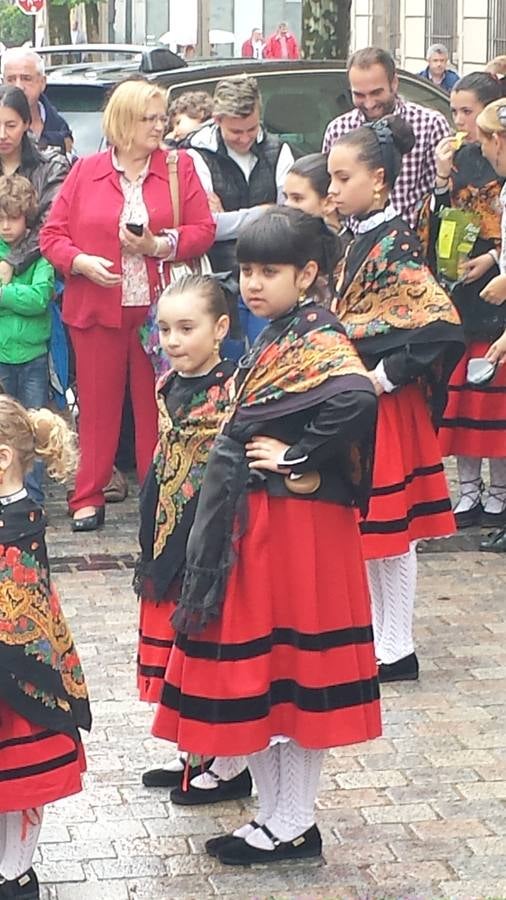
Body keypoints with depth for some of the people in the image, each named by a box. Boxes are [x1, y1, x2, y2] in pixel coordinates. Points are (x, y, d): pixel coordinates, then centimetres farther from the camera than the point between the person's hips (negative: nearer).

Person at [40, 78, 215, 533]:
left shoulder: (180, 167, 5)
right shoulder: (85, 171, 5)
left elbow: (203, 230, 1)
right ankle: (88, 499, 13)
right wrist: (80, 261, -14)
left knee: (156, 406, 4)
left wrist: (160, 246, -14)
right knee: (97, 405, 5)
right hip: (96, 309, 0)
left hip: (158, 310, 0)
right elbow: (53, 234, 5)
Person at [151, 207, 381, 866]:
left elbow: (357, 398, -35)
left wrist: (297, 460, -24)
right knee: (255, 664, 12)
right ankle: (277, 814, 22)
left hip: (296, 530, -9)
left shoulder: (317, 340, -16)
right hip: (253, 524, 9)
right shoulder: (275, 338, 12)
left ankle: (292, 825, 12)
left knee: (293, 667, 1)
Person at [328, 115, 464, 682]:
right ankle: (377, 636, 25)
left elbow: (440, 323, -24)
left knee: (390, 526, 0)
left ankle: (396, 651, 9)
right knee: (369, 525, 15)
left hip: (383, 402, -8)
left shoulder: (395, 245, -16)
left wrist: (387, 377, -20)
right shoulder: (360, 240, 9)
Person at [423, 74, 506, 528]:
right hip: (456, 290, 5)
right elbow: (436, 227, 7)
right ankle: (468, 488, 16)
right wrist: (442, 179, -5)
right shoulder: (457, 158, 10)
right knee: (459, 391, 6)